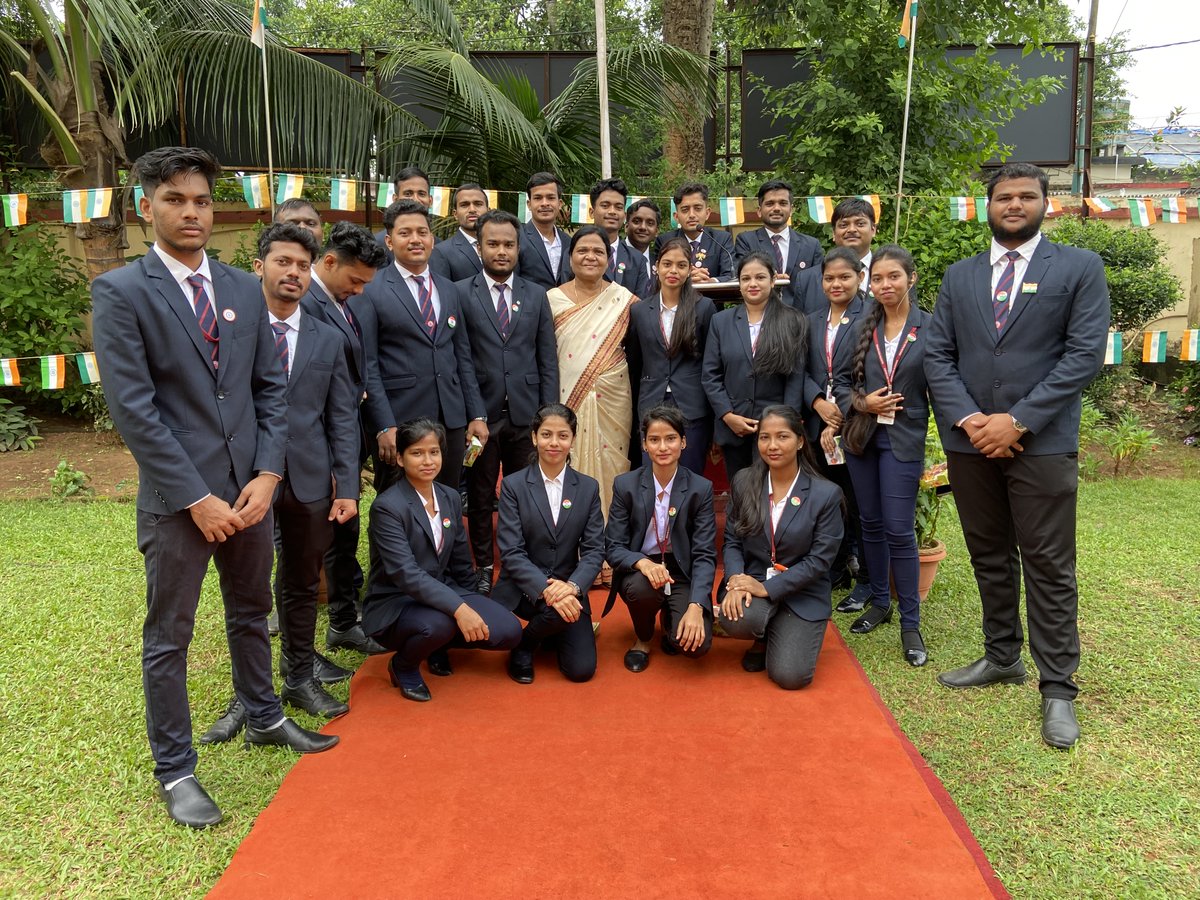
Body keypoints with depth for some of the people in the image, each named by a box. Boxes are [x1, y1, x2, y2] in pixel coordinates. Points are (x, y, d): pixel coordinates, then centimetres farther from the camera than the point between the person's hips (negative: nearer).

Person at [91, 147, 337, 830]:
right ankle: (175, 771, 24)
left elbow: (271, 389, 7)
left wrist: (268, 474, -4)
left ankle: (264, 717, 42)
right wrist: (196, 498, -15)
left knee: (252, 613, 21)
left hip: (251, 488, 5)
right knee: (168, 638, 8)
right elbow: (133, 408, -13)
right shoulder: (121, 292, -8)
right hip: (177, 497, -5)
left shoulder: (246, 288, 7)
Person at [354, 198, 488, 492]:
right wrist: (385, 426, -14)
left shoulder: (449, 290, 13)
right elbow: (367, 366, -8)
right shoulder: (370, 292, -4)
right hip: (398, 422, -5)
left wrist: (477, 414, 8)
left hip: (452, 420, 5)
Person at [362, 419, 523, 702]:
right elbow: (405, 573, -28)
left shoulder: (450, 498, 5)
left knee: (508, 632, -13)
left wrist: (472, 609, 15)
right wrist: (458, 608, -36)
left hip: (444, 592, 6)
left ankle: (439, 644, 14)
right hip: (394, 605, -6)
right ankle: (403, 666, -4)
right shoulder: (387, 507, -17)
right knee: (438, 624, -38)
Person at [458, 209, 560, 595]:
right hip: (480, 414, -2)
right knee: (480, 498, 9)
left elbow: (548, 359, 7)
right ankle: (484, 569, 23)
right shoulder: (460, 294, 0)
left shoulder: (536, 295, 9)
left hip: (526, 414, 2)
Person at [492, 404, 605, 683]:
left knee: (582, 669, -10)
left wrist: (572, 587, -22)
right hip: (523, 589, -2)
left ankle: (549, 633, 22)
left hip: (569, 588, 3)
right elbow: (511, 552, -12)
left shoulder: (588, 488, 3)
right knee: (558, 609, -34)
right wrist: (546, 589, -27)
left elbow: (594, 549, -3)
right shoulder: (513, 485, -5)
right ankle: (524, 645, 0)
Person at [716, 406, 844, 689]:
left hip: (801, 592, -2)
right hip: (751, 580, 2)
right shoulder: (744, 482, -1)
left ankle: (780, 634, 21)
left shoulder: (826, 494, -11)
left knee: (790, 676, -16)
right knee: (735, 620, -32)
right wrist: (736, 579, -18)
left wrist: (767, 588, -18)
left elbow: (819, 559, -11)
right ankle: (762, 636, 8)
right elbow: (732, 541, 3)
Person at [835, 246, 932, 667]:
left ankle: (910, 623, 7)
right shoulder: (864, 328, 6)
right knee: (871, 523, 12)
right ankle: (879, 603, 28)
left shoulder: (930, 328, -4)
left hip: (904, 439, -4)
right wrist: (861, 403, -9)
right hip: (862, 435, 4)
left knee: (899, 530, -5)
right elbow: (843, 379, 10)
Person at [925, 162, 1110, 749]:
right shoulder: (959, 276, 11)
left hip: (1041, 443, -3)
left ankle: (1058, 688, 12)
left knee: (1049, 566, 1)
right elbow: (937, 356, 6)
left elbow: (1085, 354, -8)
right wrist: (968, 419, -10)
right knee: (990, 558, 14)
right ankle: (1002, 658, 30)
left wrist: (1017, 421, -14)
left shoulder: (1079, 268, 1)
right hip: (969, 441, 4)